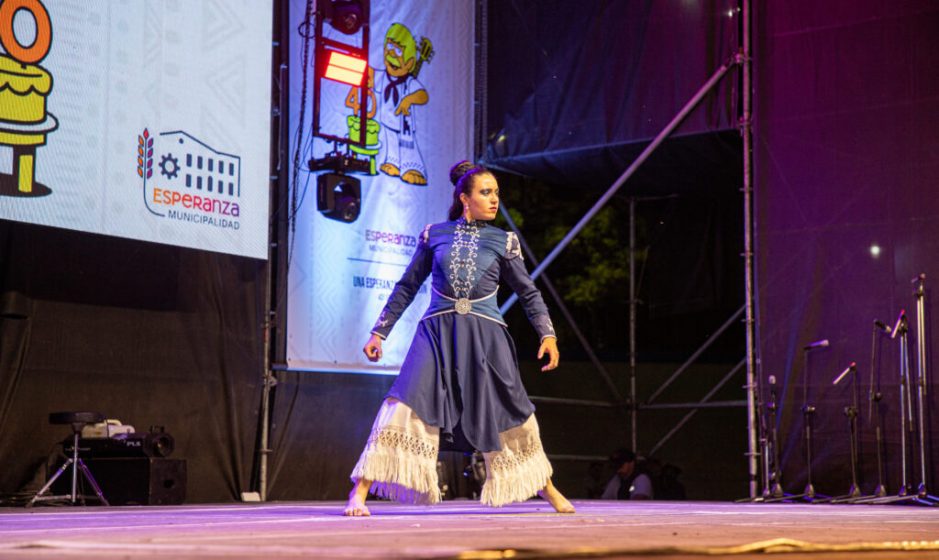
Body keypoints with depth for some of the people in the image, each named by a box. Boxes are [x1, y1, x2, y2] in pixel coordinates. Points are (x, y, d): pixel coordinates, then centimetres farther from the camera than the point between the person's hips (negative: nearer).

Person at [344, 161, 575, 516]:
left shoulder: (503, 241, 7)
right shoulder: (434, 235, 6)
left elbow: (528, 292, 11)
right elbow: (407, 286, 12)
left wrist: (548, 335, 0)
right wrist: (379, 332, 11)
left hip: (485, 336, 1)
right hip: (437, 331, -1)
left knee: (510, 413, 5)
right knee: (407, 404, -15)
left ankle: (547, 489, 25)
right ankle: (359, 491, -14)